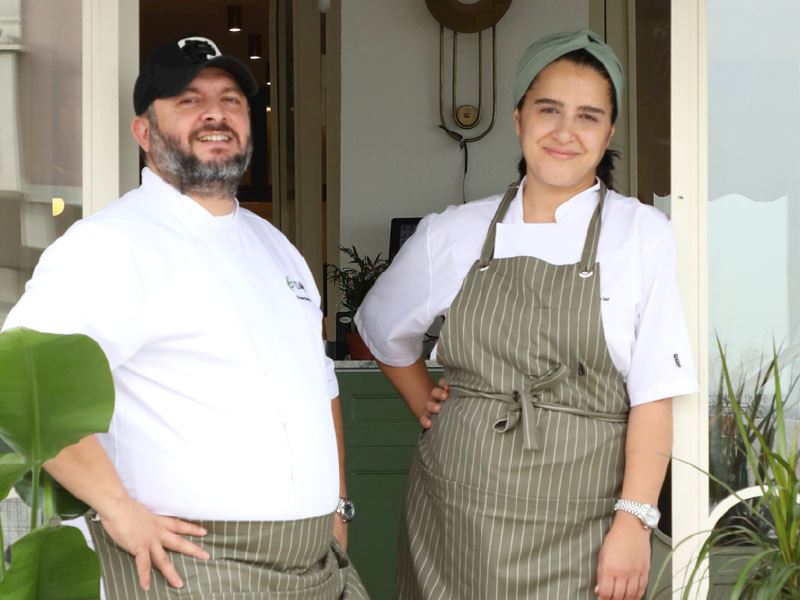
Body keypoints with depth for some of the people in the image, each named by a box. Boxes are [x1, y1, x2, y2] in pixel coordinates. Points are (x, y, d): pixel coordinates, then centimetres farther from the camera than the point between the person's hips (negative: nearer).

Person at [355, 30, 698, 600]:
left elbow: (653, 395, -6)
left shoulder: (642, 234, -2)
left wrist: (634, 520, -11)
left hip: (574, 535, -2)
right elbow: (382, 327, 23)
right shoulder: (454, 233, 4)